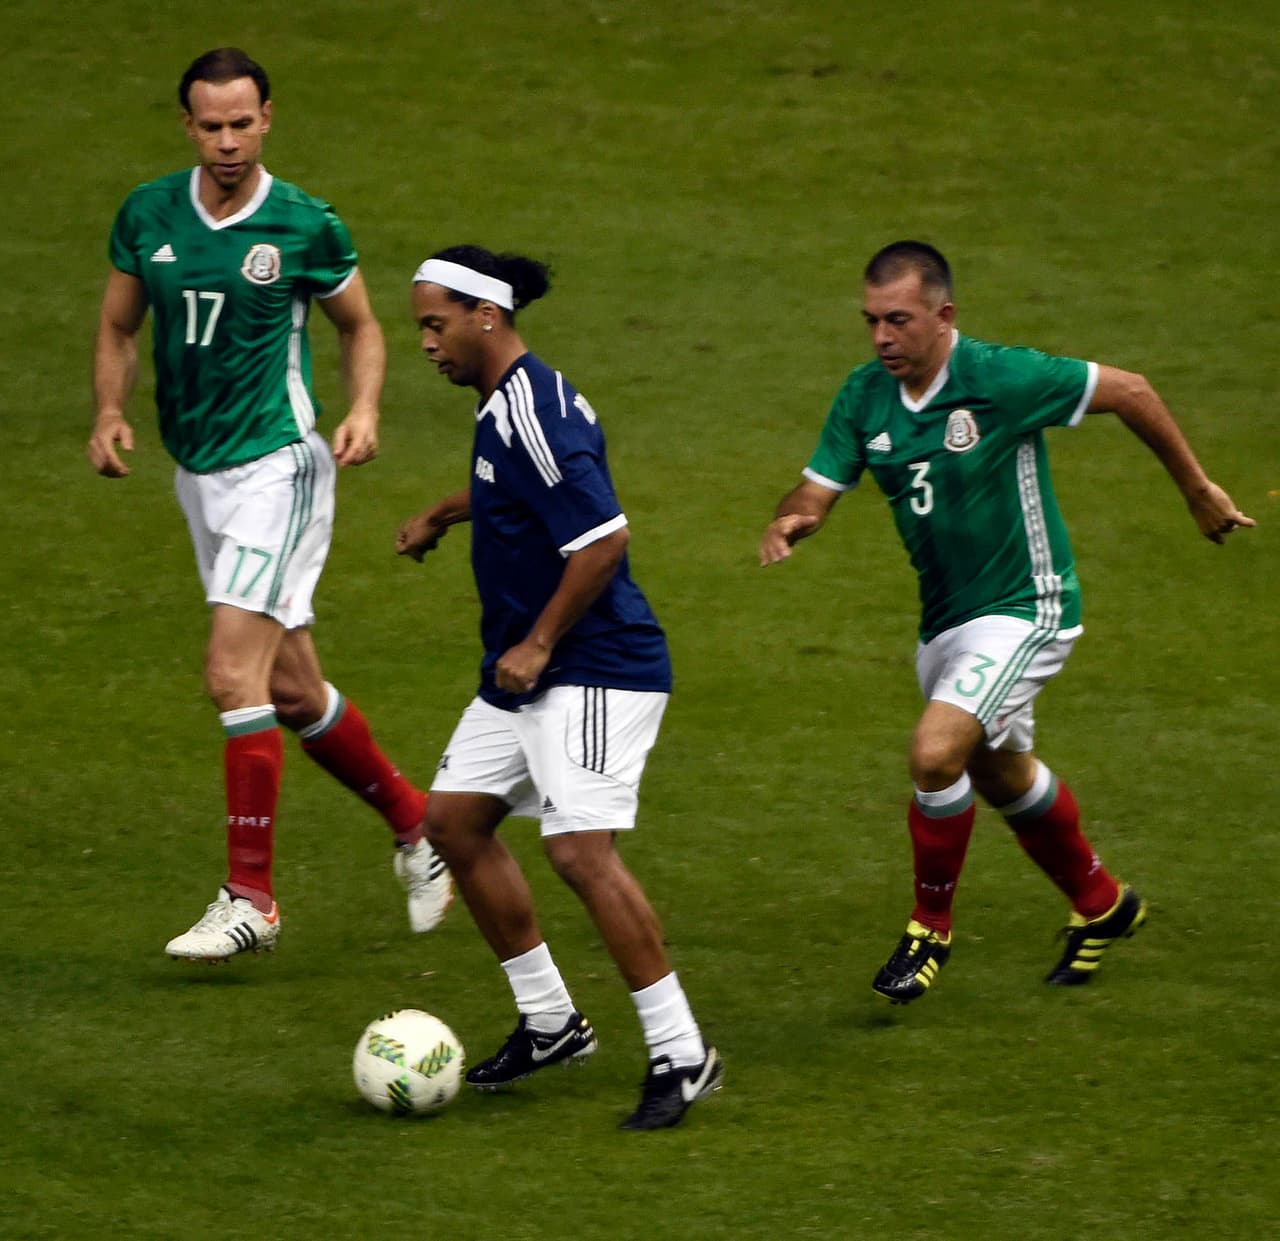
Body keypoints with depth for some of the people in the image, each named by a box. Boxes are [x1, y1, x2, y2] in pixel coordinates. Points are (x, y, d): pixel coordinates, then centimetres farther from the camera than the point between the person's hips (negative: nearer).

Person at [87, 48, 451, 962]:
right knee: (291, 689, 11)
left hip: (276, 468, -6)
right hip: (199, 475, 6)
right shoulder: (146, 218, 1)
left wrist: (365, 411, -12)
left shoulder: (306, 228, -9)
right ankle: (414, 824, 31)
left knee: (234, 674, -16)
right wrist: (110, 414, -4)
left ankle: (250, 896, -11)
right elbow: (119, 329, 13)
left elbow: (362, 327, 5)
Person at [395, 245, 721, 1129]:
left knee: (582, 849, -20)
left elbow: (604, 539, -25)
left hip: (593, 672, -11)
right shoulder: (508, 400, 10)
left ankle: (682, 1054, -14)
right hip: (526, 671, 11)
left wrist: (538, 644, -19)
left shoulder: (532, 416, -21)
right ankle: (550, 1022, 22)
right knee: (454, 821, 12)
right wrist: (441, 516, 32)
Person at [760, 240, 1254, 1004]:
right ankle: (1102, 904, 48)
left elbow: (1128, 393, -13)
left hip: (1025, 609, -8)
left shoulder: (1001, 379, -23)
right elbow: (820, 489, -3)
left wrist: (1199, 490, -3)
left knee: (936, 752, -24)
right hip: (945, 618, 8)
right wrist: (792, 521, -28)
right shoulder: (865, 396, -5)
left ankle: (931, 930, -3)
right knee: (1003, 777, 24)